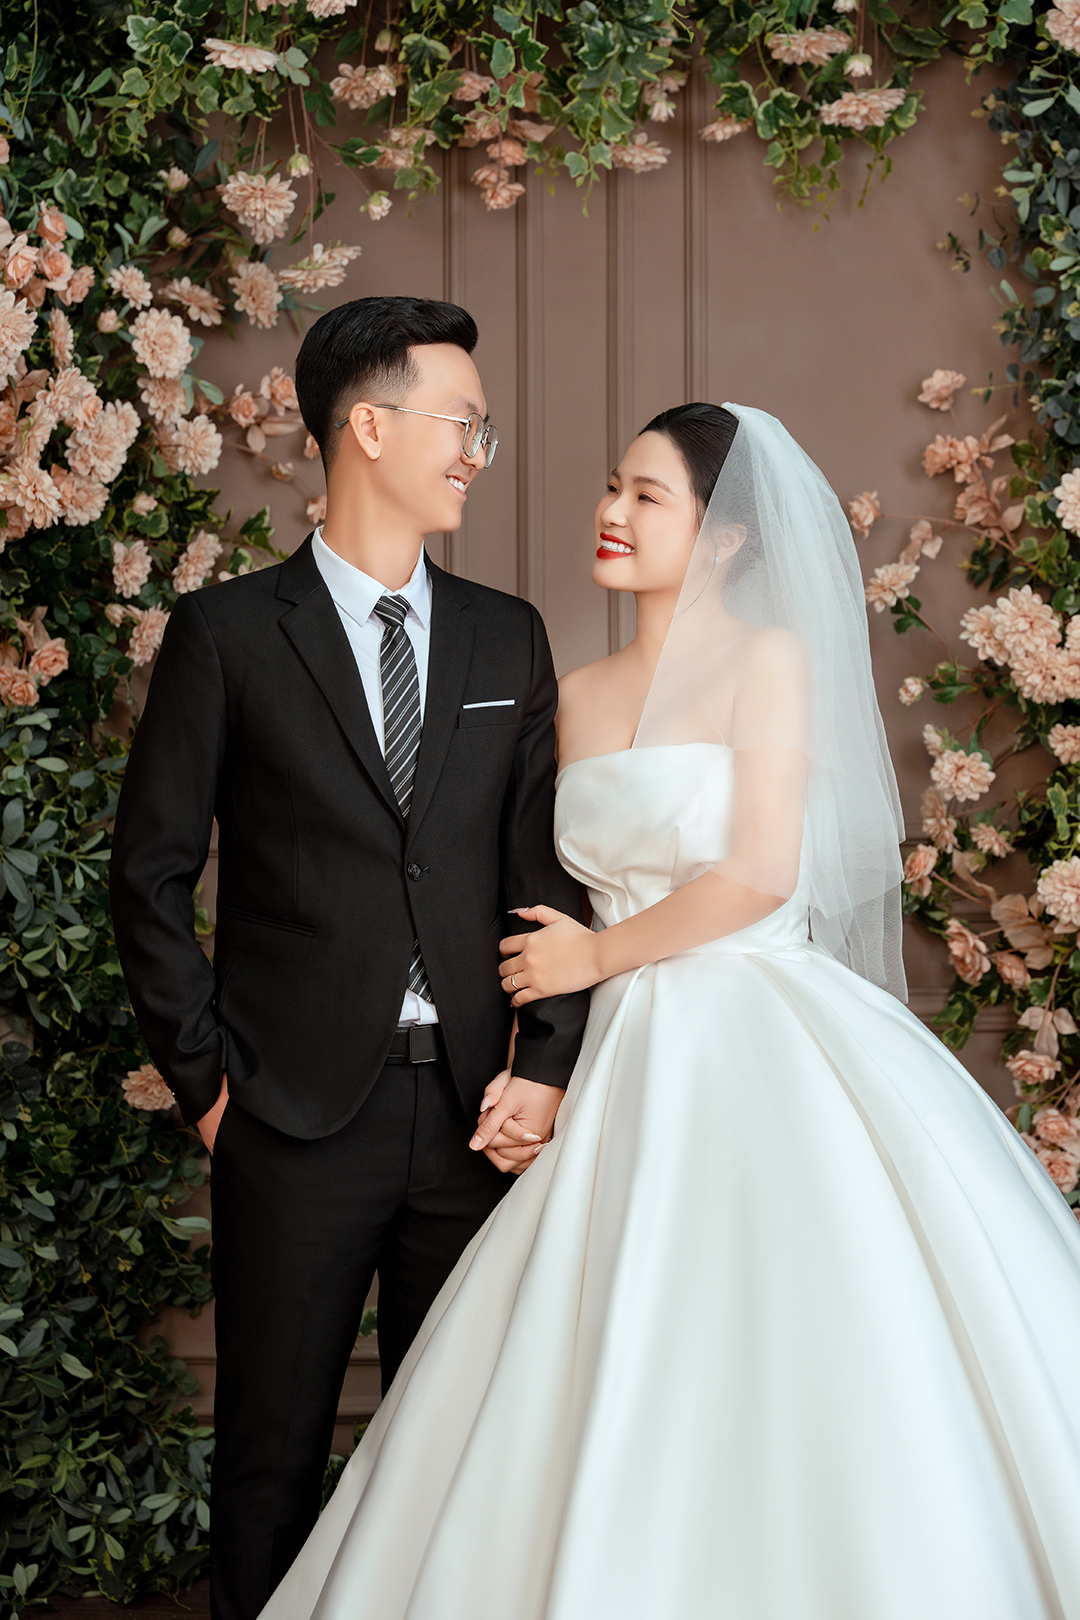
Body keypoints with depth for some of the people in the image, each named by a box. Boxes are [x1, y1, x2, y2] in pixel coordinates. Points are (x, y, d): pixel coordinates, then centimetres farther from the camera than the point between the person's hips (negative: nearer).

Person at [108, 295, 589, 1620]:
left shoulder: (508, 639, 10)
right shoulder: (227, 633, -1)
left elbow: (548, 867, 7)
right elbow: (152, 870, 0)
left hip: (476, 1112, 3)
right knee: (272, 1455, 8)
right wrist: (205, 1077, -3)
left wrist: (547, 1065, -4)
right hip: (299, 1115, -3)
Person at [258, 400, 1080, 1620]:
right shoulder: (580, 696, 14)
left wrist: (595, 956, -4)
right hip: (637, 1061, 5)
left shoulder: (772, 660, -4)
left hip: (769, 1047, -5)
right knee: (629, 1398, 4)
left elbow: (759, 875, -13)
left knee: (795, 1386, -7)